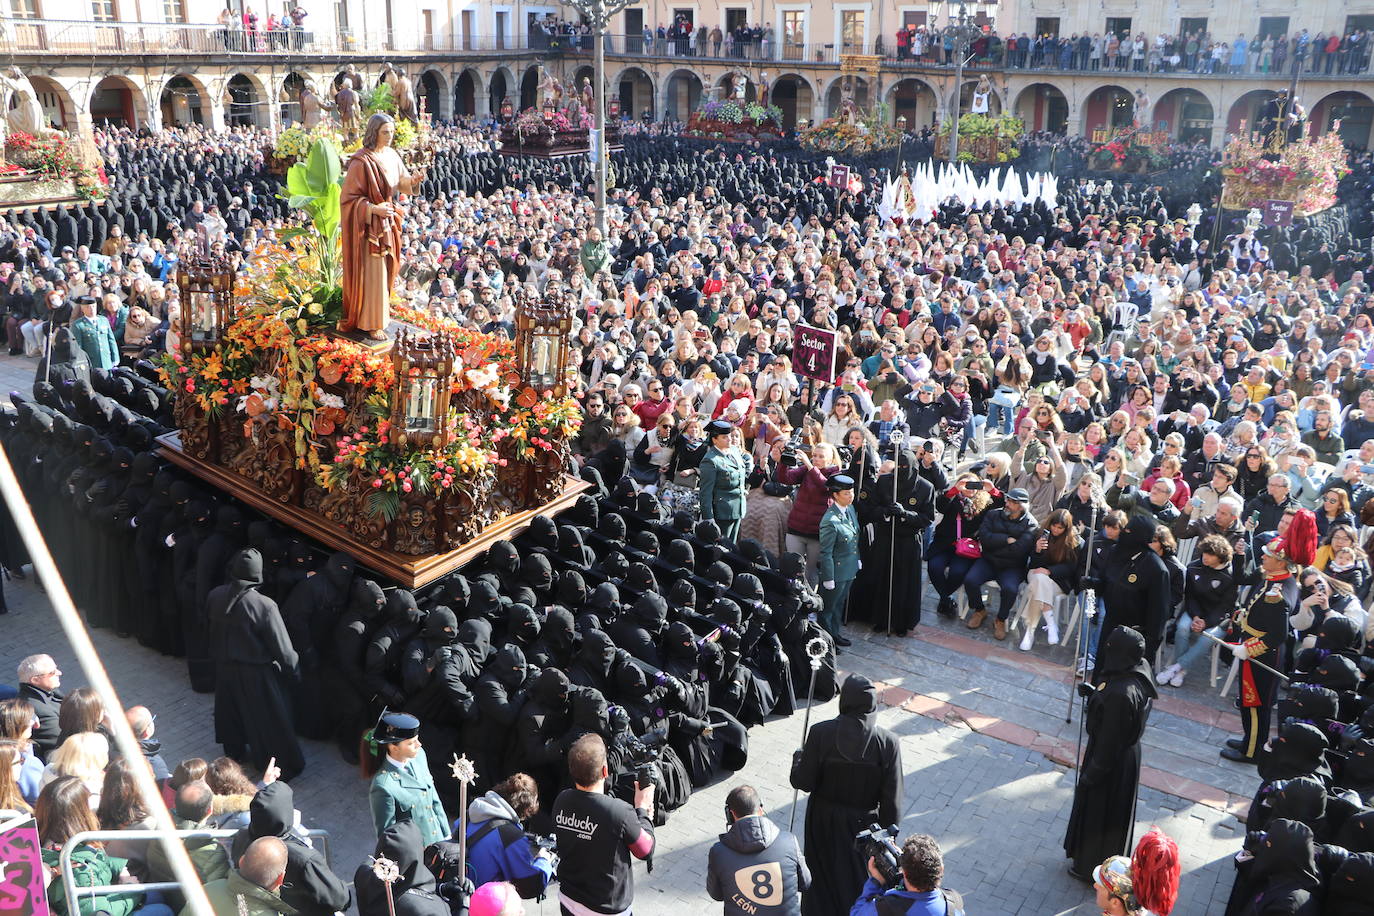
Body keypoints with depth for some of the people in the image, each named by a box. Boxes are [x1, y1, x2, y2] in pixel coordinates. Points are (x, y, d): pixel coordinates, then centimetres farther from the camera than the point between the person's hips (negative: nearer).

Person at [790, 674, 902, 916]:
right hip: (864, 824, 0)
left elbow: (802, 782, -15)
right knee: (859, 877, 25)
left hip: (824, 823, 0)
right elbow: (892, 801, -15)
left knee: (823, 876, 24)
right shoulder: (888, 742, -21)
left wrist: (799, 758, 6)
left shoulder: (820, 733, -24)